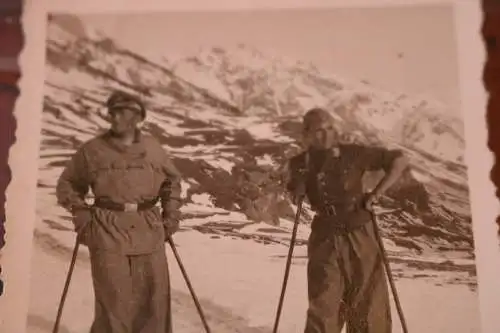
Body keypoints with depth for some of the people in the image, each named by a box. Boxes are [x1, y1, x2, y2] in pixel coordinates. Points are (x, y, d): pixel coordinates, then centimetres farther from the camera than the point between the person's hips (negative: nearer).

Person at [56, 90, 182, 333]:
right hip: (107, 230, -2)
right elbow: (67, 183, 13)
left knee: (155, 294, 7)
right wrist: (79, 211, -1)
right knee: (113, 296, -3)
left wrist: (171, 213, 11)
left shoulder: (153, 149, 7)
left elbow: (172, 180, 21)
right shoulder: (92, 149, 2)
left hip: (148, 230, 2)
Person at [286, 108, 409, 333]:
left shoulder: (354, 154, -7)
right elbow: (295, 194, 19)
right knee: (323, 309, -6)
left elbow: (399, 160, -1)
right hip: (325, 240, 0)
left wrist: (376, 194, -9)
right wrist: (296, 192, -5)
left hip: (360, 238, 0)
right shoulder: (300, 164, 0)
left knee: (370, 306, 7)